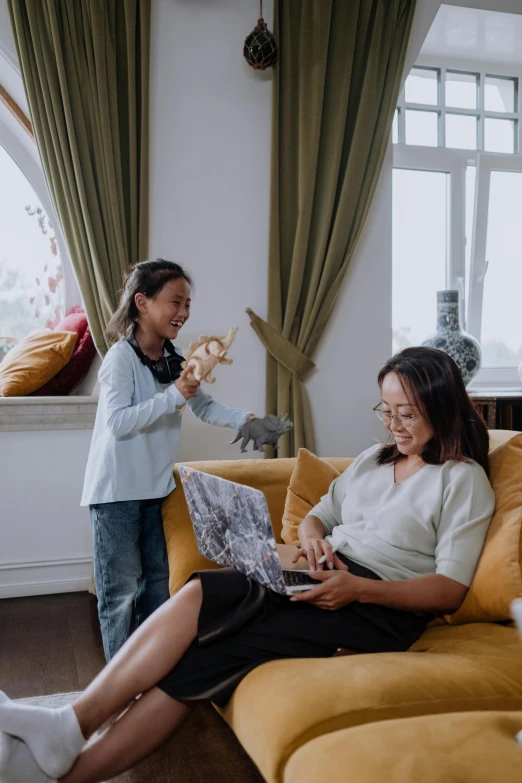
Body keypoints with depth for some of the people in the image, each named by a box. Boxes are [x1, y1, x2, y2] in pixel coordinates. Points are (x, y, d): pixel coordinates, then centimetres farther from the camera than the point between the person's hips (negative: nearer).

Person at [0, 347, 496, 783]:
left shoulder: (464, 479, 0)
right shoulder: (374, 458, 20)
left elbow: (451, 590, -8)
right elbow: (316, 516, 22)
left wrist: (359, 588, -21)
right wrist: (312, 537, -4)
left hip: (383, 604, -6)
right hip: (328, 575, 6)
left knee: (217, 650, -25)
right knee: (205, 591, -23)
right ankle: (70, 727, -26)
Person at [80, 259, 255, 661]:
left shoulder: (174, 360, 5)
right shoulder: (121, 357, -16)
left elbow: (205, 406, 10)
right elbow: (117, 422, -24)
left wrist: (243, 418, -7)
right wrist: (173, 396, -28)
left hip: (153, 487, 8)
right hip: (116, 490, -7)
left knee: (157, 579, 15)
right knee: (121, 588, 1)